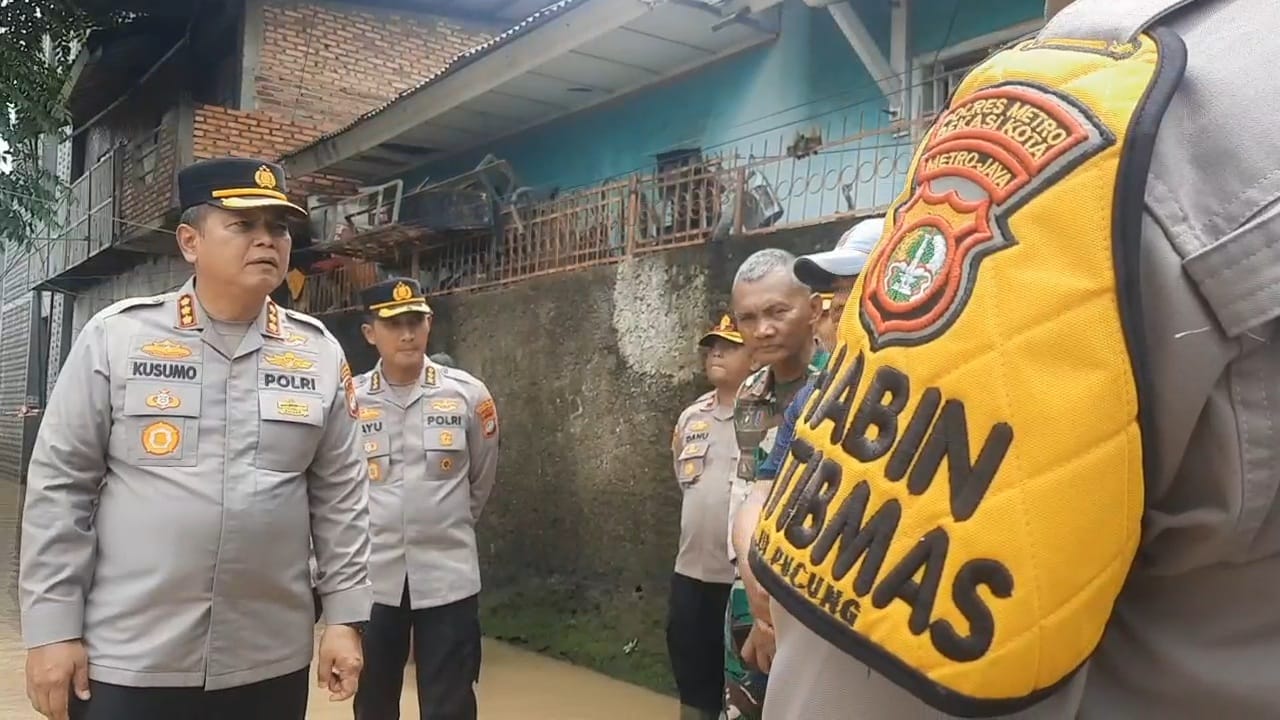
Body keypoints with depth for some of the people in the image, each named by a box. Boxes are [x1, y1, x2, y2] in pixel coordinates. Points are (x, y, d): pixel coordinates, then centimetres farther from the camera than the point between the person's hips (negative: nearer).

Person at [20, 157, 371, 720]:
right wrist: (52, 628, -5)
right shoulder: (115, 336, -4)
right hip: (127, 660, -2)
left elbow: (339, 497, 5)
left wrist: (345, 617, 3)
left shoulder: (320, 353, 2)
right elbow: (60, 487, -2)